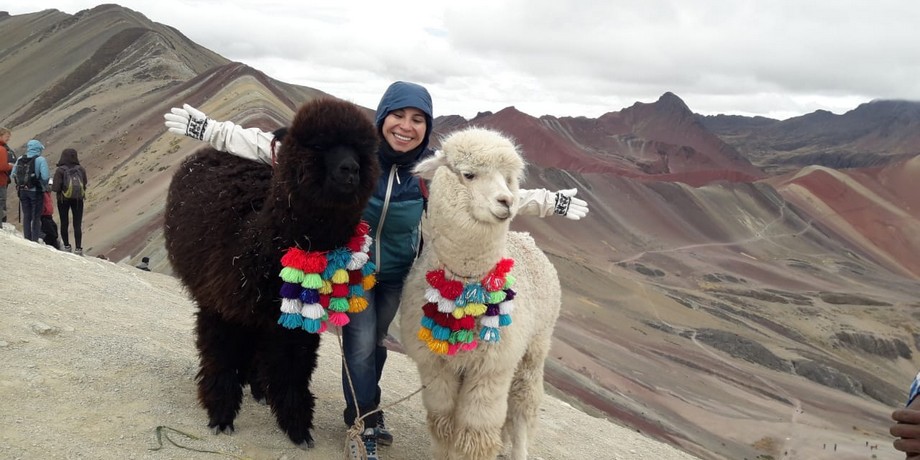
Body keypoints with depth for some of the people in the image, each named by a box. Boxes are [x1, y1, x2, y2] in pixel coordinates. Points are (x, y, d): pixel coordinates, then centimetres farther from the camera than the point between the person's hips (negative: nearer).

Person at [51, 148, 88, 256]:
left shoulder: (60, 170, -15)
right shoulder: (81, 170, -7)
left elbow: (56, 188, -18)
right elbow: (84, 185, -1)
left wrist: (51, 187, 3)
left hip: (63, 199, -1)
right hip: (78, 199, 1)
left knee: (64, 223, 14)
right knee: (77, 224, 3)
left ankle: (67, 246, 20)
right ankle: (78, 248, -3)